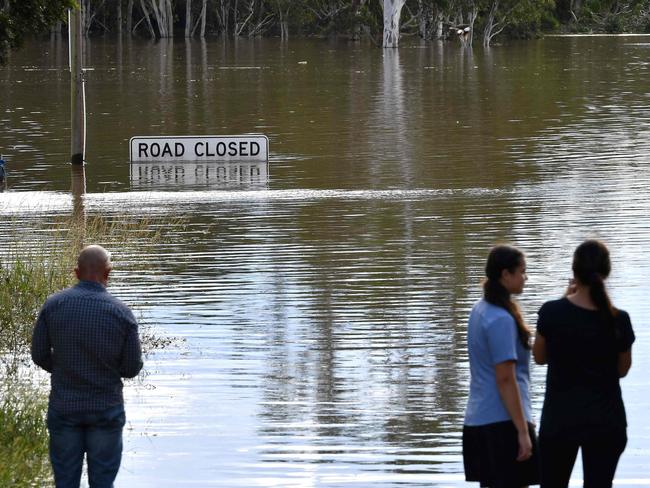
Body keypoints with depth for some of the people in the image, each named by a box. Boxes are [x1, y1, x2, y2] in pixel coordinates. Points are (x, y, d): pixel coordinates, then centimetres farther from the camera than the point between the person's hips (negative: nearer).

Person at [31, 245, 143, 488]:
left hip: (64, 407, 1)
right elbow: (132, 367, -6)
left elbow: (39, 355, -2)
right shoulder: (122, 313, -12)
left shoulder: (53, 305, -9)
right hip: (106, 410, -1)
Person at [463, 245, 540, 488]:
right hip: (503, 422, -9)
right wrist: (523, 431, -18)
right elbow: (505, 380, -20)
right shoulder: (502, 320, -17)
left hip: (478, 420, 9)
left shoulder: (480, 310, 11)